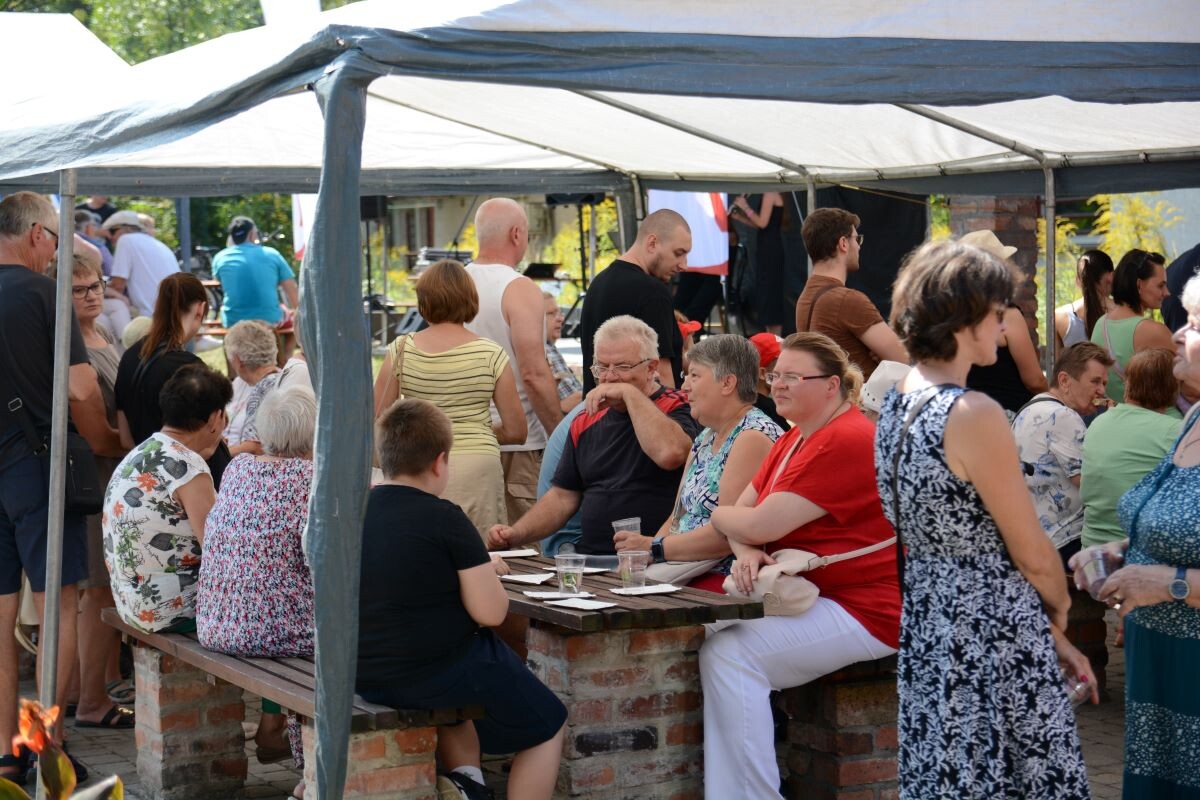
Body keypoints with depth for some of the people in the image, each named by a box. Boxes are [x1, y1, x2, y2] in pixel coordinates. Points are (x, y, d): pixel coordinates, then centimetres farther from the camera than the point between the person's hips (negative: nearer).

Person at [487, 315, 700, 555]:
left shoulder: (677, 409, 0)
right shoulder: (586, 423, 18)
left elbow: (670, 454, -23)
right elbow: (563, 496, 21)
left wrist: (630, 393, -13)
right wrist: (515, 534, 5)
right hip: (589, 562, 5)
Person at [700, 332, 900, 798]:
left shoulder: (846, 442, -17)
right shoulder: (794, 440, 17)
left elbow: (762, 524, -21)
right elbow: (744, 513, 12)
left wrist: (718, 515, 1)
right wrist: (745, 551, -12)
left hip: (863, 612, -10)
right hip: (811, 599, 10)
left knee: (729, 652, -24)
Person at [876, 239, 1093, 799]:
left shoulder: (895, 408, 7)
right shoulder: (974, 416, -20)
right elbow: (1033, 556, -12)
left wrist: (1046, 633, 15)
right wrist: (1059, 608, 10)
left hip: (926, 626, 9)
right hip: (992, 641, -9)